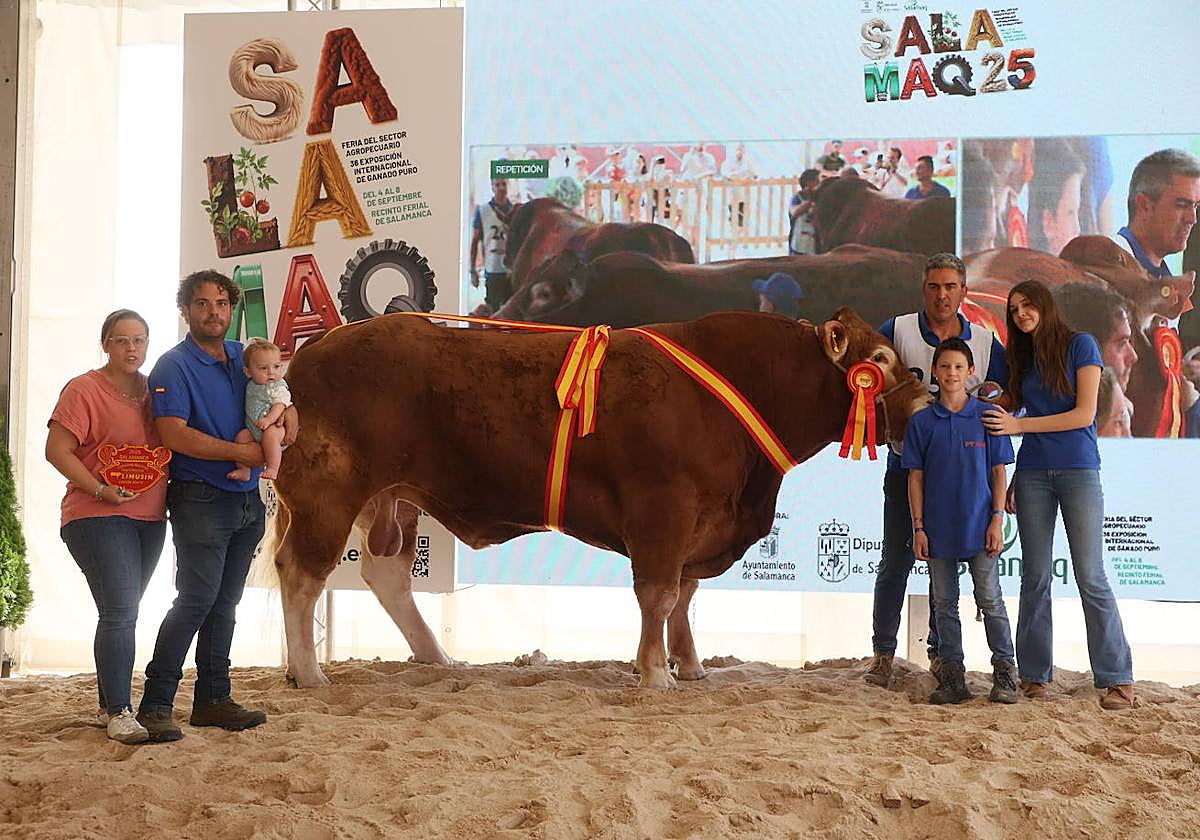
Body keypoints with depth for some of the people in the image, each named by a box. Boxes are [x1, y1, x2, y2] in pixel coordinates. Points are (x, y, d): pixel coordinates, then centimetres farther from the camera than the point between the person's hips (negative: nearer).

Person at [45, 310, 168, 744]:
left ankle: (109, 705, 23)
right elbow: (57, 451, -11)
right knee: (120, 611, -14)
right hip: (97, 518, -7)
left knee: (122, 612, 13)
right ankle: (119, 713, -12)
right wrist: (100, 489, -18)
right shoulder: (84, 390, -6)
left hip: (149, 518, 7)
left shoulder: (153, 391, 13)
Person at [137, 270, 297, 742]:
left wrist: (288, 411, 4)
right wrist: (241, 452, -17)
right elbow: (173, 434, -20)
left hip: (247, 501, 7)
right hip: (201, 501, -7)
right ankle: (155, 705, -7)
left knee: (225, 603, 11)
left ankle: (213, 699, 18)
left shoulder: (243, 357, 12)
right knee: (197, 599, -12)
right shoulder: (174, 366, -9)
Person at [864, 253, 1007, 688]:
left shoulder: (985, 343, 2)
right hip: (905, 466, -1)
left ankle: (940, 652, 20)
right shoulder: (898, 330, -3)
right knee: (896, 562, 2)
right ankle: (883, 653, 11)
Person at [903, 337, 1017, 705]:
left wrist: (997, 520, -5)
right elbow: (915, 477, 4)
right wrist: (918, 527, -1)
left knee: (990, 601, 1)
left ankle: (1005, 675, 9)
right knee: (945, 604, 8)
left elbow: (998, 471, 2)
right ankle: (952, 679, 14)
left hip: (979, 525, -2)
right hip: (939, 528, 2)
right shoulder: (922, 422, 3)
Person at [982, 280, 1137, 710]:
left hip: (1078, 471, -5)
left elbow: (1084, 414, -10)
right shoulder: (1022, 358, 14)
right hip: (1033, 475, 5)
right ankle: (1034, 675, 12)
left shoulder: (1081, 345, -2)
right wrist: (1010, 481, 5)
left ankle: (1117, 679, 0)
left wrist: (1019, 425, -12)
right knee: (1035, 577, 5)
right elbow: (1015, 409, 14)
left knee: (1090, 577, -6)